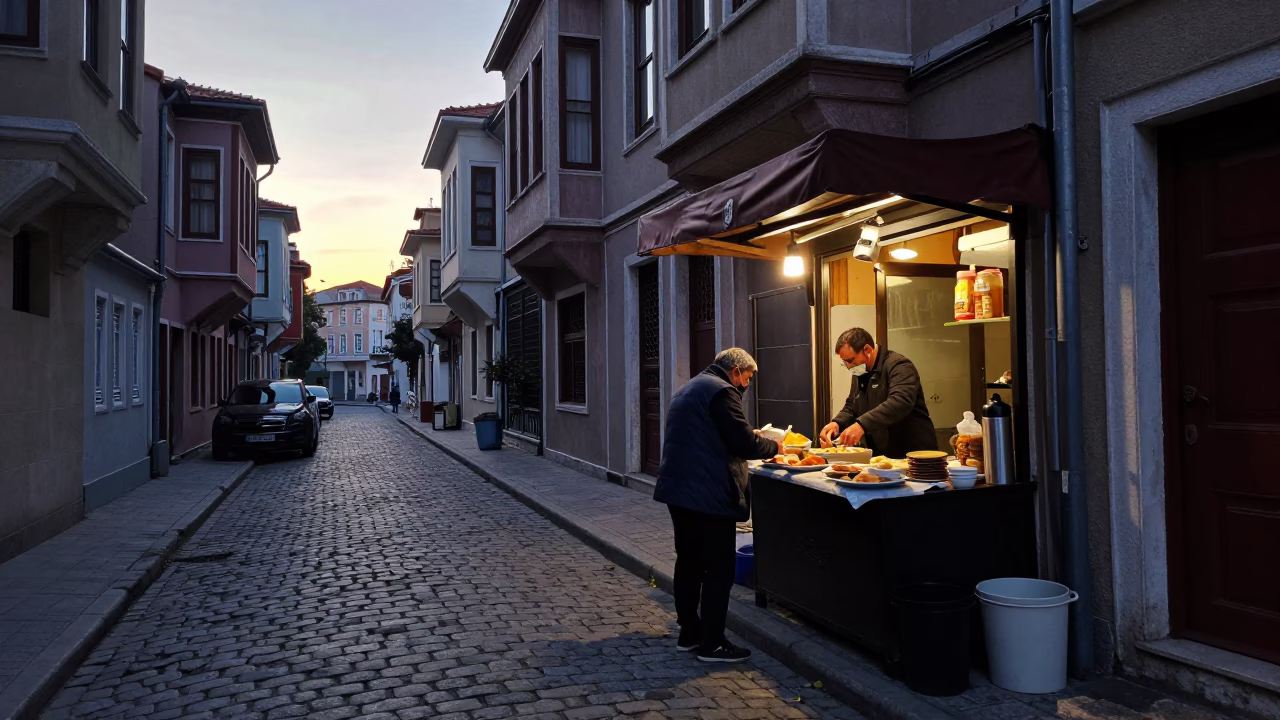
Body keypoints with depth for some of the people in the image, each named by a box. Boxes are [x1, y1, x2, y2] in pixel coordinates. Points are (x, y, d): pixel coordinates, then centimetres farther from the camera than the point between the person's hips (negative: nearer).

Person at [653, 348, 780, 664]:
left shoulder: (689, 389, 18)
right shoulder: (721, 391, -13)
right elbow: (744, 444, -18)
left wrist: (750, 436, 19)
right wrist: (775, 446, 1)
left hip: (679, 488, 10)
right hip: (708, 494, -10)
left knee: (689, 561, 16)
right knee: (718, 569, -1)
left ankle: (689, 631, 24)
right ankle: (711, 644, 4)